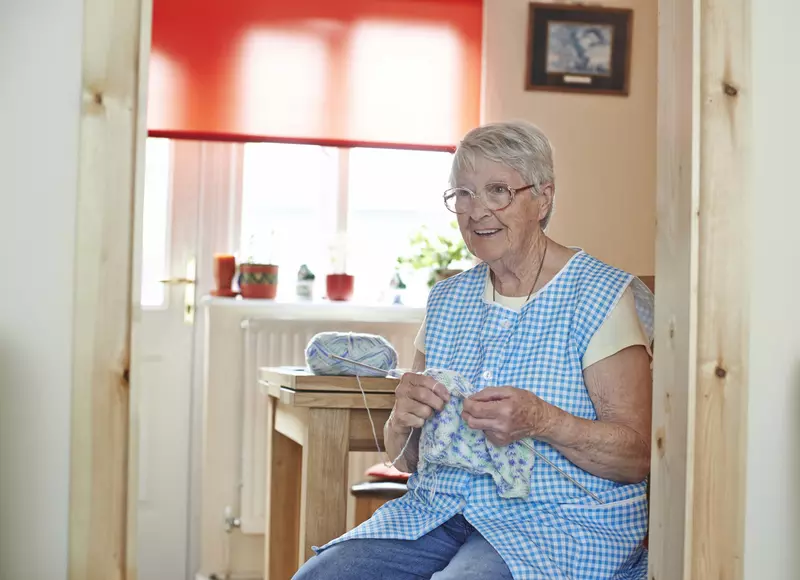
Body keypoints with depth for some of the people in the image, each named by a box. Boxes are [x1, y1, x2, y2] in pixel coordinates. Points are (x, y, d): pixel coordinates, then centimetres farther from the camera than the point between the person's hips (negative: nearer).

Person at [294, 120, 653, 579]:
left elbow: (639, 455, -10)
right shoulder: (447, 299, 14)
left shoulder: (600, 295, -4)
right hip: (438, 512, 5)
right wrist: (403, 422, -8)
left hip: (560, 524, -5)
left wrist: (540, 421, -26)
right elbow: (409, 461, 16)